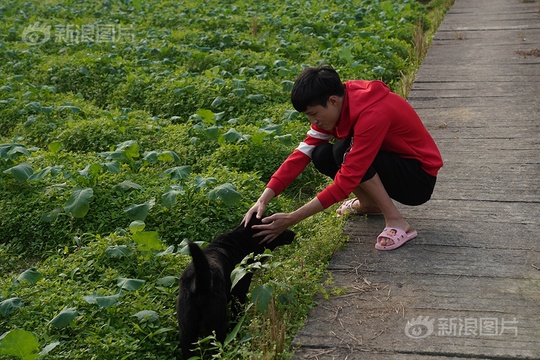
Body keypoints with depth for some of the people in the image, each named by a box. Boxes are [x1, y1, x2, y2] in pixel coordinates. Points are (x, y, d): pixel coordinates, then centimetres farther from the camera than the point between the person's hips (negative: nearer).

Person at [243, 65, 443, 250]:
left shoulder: (372, 114, -32)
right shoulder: (336, 104, -9)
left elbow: (347, 180, -34)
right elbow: (304, 151, -11)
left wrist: (292, 219, -34)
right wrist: (263, 199, -21)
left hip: (420, 178, -7)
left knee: (345, 151, -30)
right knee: (321, 155, -14)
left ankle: (396, 222, -19)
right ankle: (369, 203, 7)